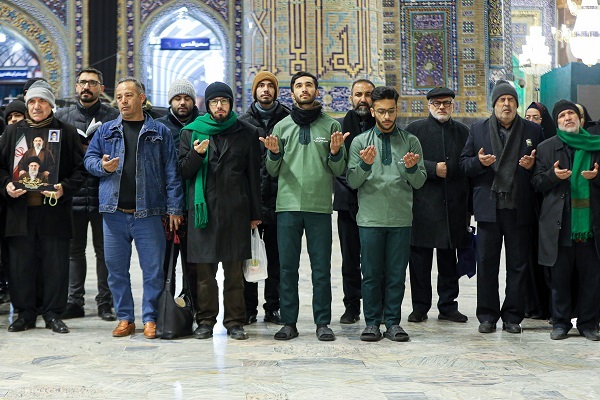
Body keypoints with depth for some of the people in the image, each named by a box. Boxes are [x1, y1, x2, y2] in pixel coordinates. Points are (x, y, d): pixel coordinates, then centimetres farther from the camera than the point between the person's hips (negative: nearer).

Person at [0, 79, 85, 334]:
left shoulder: (66, 132, 6)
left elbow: (80, 169, 3)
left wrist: (64, 189, -12)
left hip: (54, 207, -2)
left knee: (56, 263, 0)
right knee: (21, 263, 4)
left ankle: (53, 314, 11)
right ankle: (25, 313, 16)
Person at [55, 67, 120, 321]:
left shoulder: (113, 117, 2)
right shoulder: (62, 116, 11)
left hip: (103, 194, -2)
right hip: (72, 193, 3)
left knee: (104, 250, 4)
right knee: (75, 249, 10)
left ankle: (105, 302, 12)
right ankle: (75, 301, 17)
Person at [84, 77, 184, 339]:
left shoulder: (160, 132, 5)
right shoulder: (106, 131, 12)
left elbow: (171, 172, 2)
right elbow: (89, 158, 16)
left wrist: (175, 208, -3)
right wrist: (102, 166, -8)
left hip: (148, 212, -2)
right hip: (114, 212, 3)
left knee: (153, 269, 0)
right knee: (116, 268, 7)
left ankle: (150, 319, 11)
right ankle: (125, 319, 19)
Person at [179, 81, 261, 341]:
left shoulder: (246, 133, 10)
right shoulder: (192, 132, 10)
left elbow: (253, 175, 10)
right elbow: (183, 171, 8)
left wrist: (255, 213, 6)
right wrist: (197, 154, -13)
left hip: (235, 211, 0)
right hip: (202, 209, 0)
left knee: (235, 271, 1)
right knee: (204, 271, 2)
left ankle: (235, 322, 10)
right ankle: (205, 321, 12)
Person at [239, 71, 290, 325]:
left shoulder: (288, 119, 6)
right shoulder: (244, 122, 8)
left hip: (278, 199, 0)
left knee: (276, 256, 6)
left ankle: (273, 308, 15)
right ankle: (248, 309, 14)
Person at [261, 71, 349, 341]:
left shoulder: (331, 126, 7)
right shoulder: (282, 126, 10)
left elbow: (339, 171, 6)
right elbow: (272, 171, 10)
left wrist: (335, 152, -13)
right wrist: (274, 153, -10)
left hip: (320, 206, -1)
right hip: (288, 205, 1)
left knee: (321, 268, 2)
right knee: (287, 266, 3)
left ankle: (322, 323, 10)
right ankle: (289, 322, 12)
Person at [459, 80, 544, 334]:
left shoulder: (533, 131, 9)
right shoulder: (478, 130, 10)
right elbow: (464, 164, 9)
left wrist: (532, 165, -10)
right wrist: (479, 162, -11)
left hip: (520, 208, 0)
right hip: (489, 207, 0)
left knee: (518, 264, 5)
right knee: (486, 263, 3)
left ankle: (513, 316, 15)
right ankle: (487, 316, 14)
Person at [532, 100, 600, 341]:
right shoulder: (546, 148, 10)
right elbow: (537, 183, 7)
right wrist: (553, 175, -12)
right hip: (560, 226, 0)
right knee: (560, 277, 4)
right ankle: (561, 323, 15)